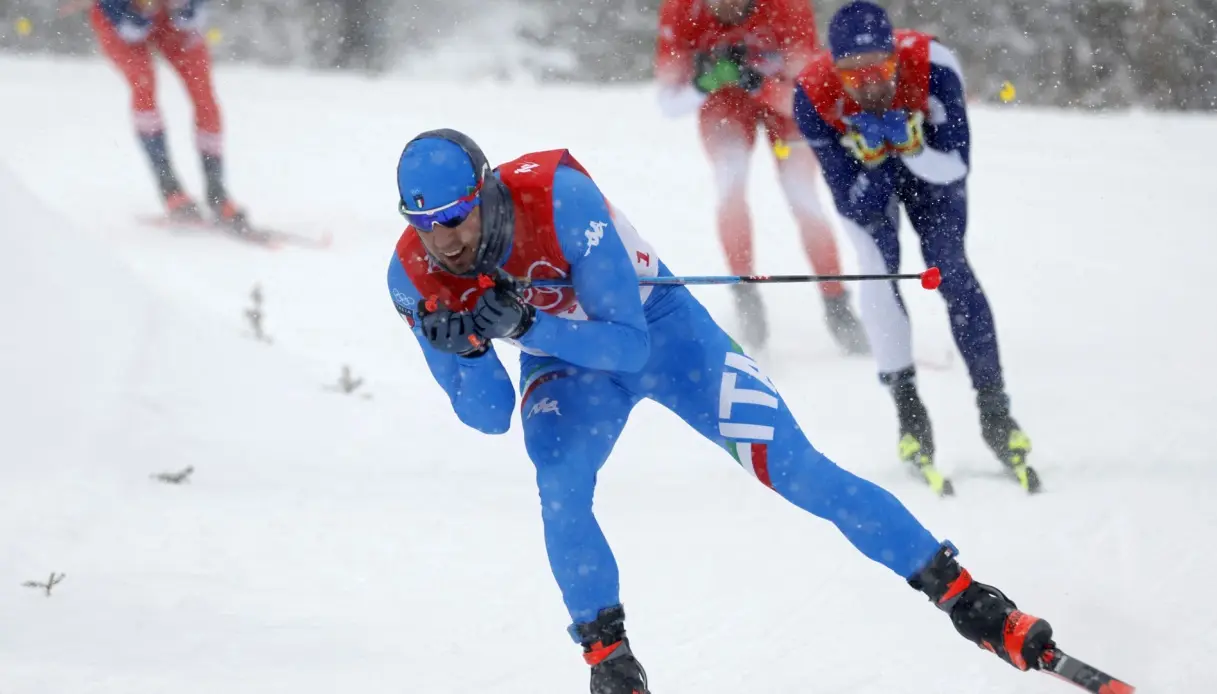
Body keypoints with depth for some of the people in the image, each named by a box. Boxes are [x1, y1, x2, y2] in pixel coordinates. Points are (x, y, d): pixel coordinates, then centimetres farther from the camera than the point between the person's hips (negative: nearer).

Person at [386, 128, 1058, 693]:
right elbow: (488, 418, -18)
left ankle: (966, 599, 1)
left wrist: (524, 325, -47)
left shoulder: (556, 197, -37)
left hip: (656, 326, -3)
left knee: (796, 469, -8)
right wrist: (469, 350, -39)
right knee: (560, 488, -28)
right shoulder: (414, 279, -23)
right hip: (565, 365, 3)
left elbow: (628, 343, -33)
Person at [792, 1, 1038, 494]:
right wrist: (868, 155, -47)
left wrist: (911, 146, -48)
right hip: (861, 174, 0)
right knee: (878, 269, -18)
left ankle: (994, 410, -9)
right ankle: (908, 412, -9)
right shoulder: (815, 96, -36)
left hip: (928, 162, 0)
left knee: (949, 267, -14)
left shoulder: (931, 66, -39)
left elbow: (956, 167, -32)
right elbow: (854, 204, -30)